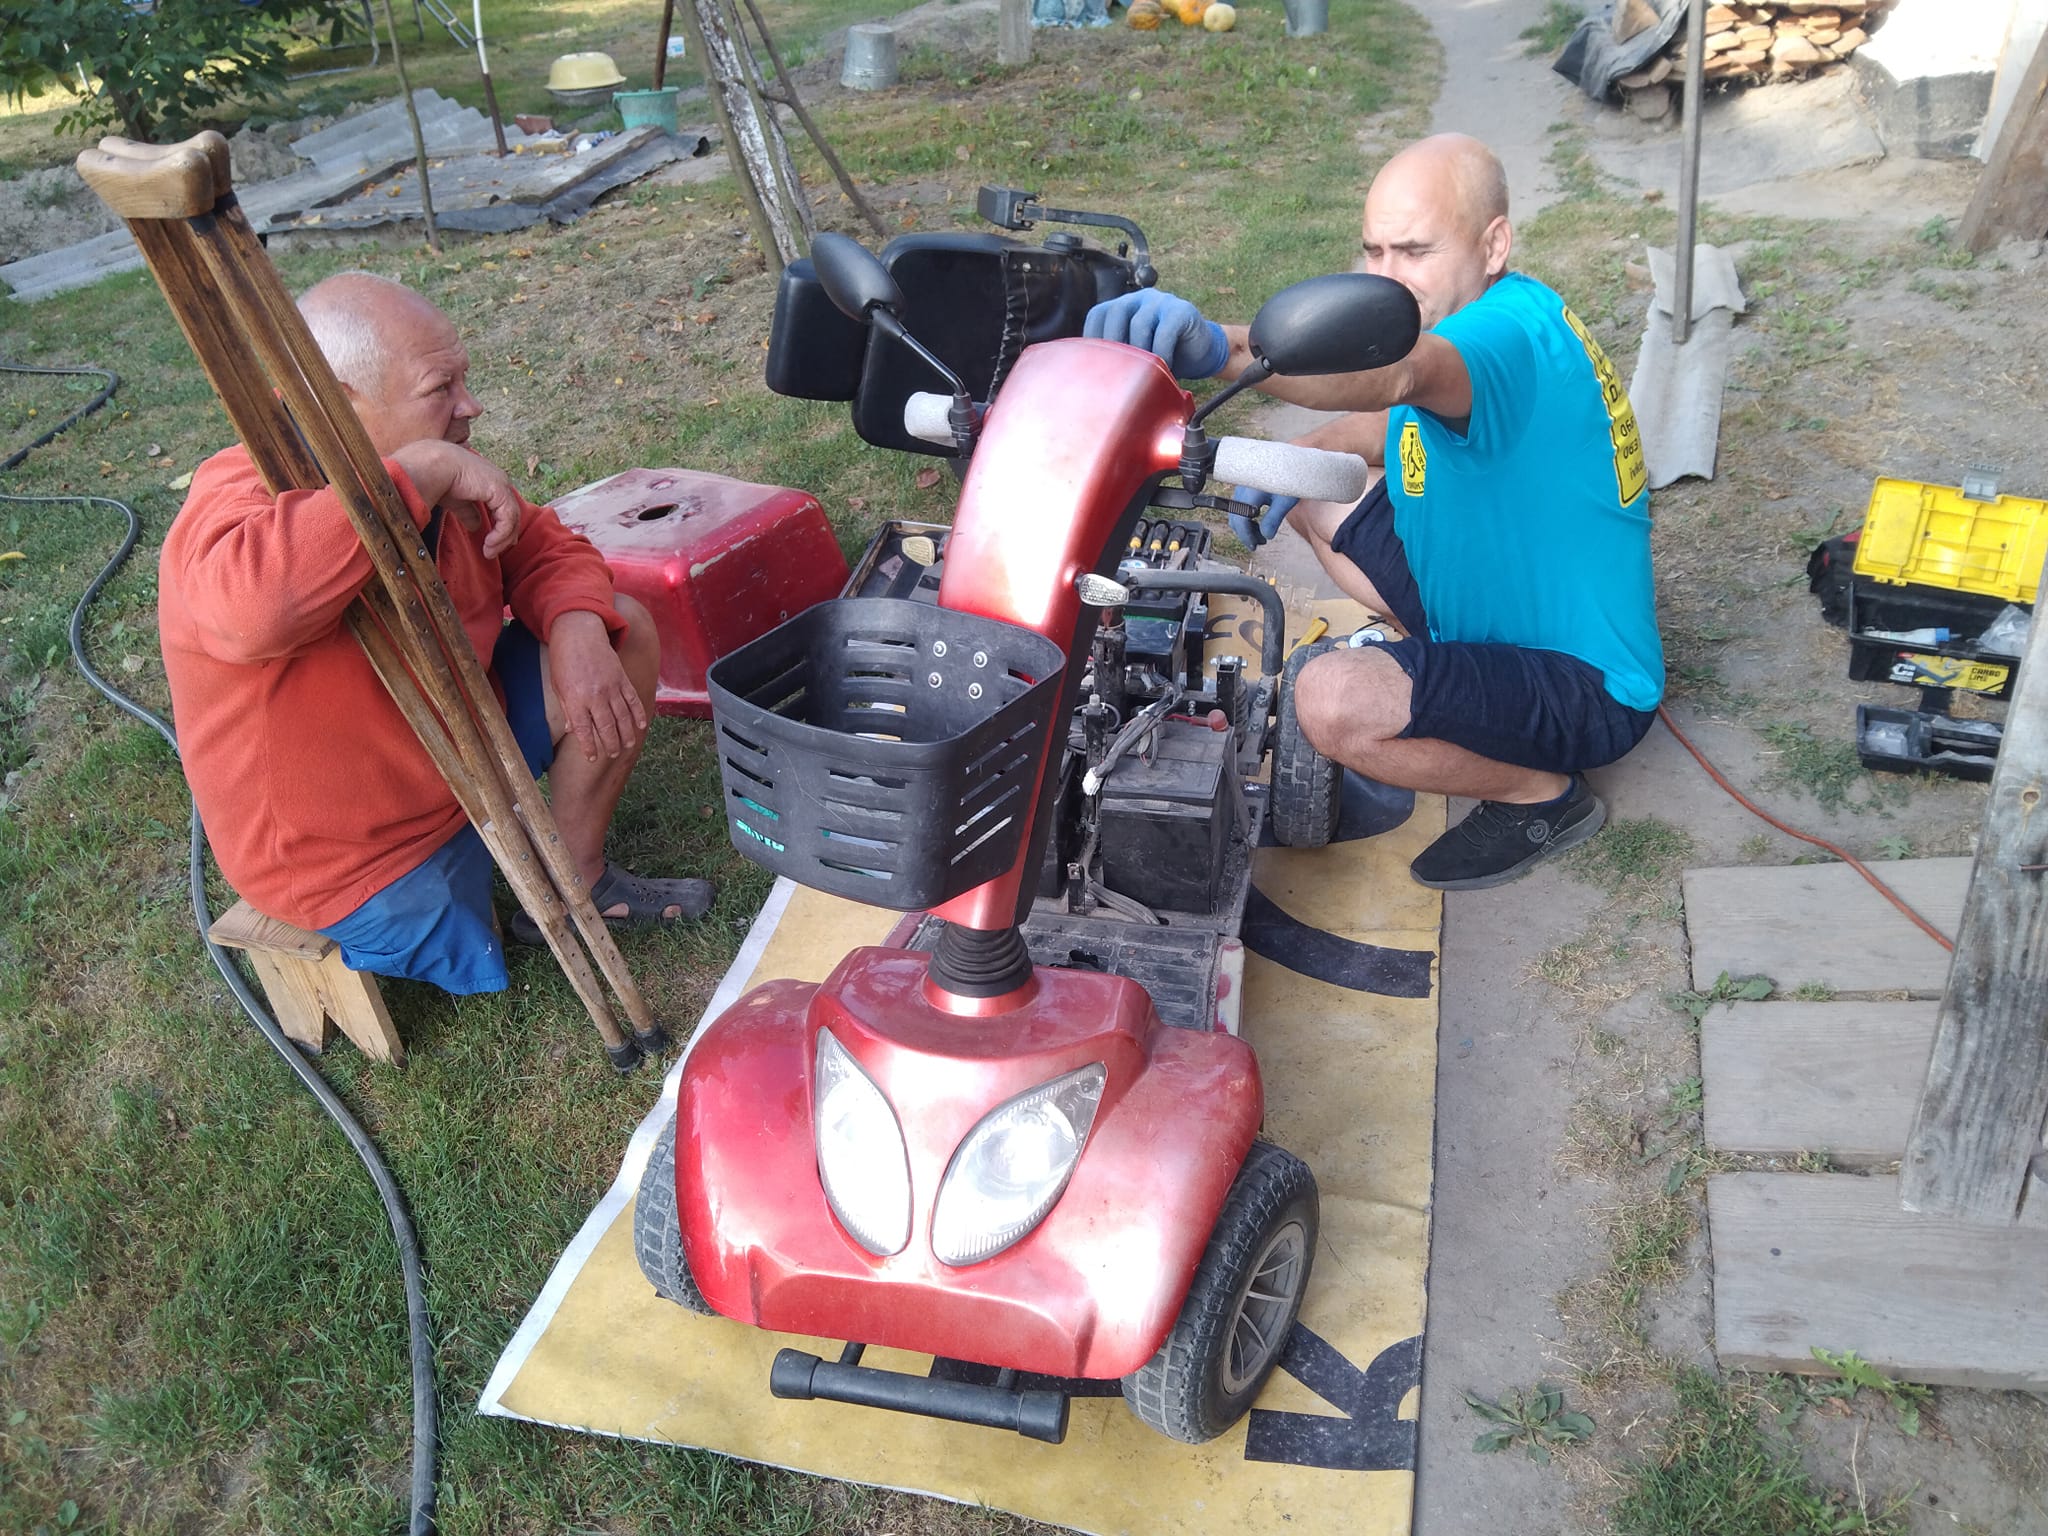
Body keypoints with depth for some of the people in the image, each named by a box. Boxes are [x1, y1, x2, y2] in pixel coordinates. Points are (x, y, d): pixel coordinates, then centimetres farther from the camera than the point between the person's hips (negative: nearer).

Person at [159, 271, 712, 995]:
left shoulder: (440, 482, -6)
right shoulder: (243, 498, -30)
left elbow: (545, 548, 6)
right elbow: (250, 603, -54)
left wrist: (577, 632, -19)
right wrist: (421, 471, -44)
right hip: (368, 856, -7)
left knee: (622, 632, 1)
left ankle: (577, 883, 11)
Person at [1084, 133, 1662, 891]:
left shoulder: (1512, 330, -29)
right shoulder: (1459, 313, 2)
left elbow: (1391, 373, -51)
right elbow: (1401, 416, 17)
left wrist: (1219, 347, -68)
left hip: (1588, 687, -10)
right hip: (1507, 606, 10)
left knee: (1333, 700, -33)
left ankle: (1542, 793, -6)